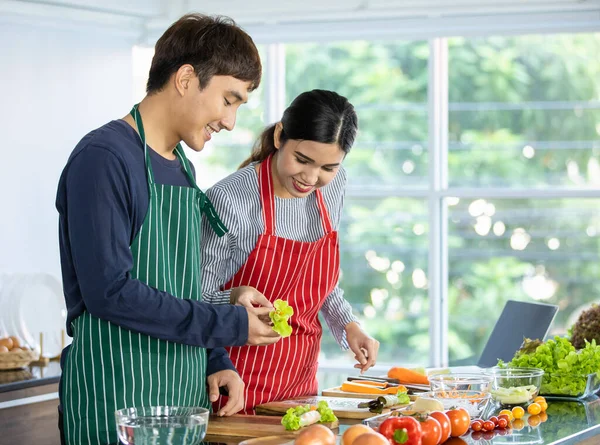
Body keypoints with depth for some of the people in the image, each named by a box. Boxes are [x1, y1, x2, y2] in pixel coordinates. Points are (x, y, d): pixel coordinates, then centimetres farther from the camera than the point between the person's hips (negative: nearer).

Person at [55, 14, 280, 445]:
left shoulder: (182, 168, 16)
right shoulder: (103, 158, -12)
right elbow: (110, 291, -20)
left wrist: (216, 361, 5)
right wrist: (229, 326, -15)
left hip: (185, 398, 8)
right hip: (116, 402, -8)